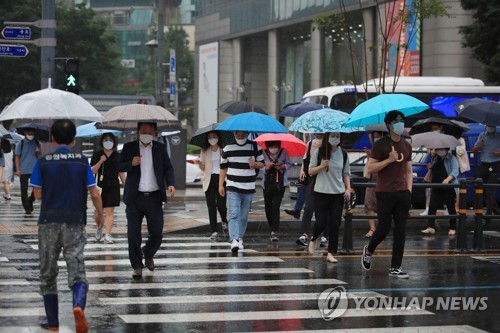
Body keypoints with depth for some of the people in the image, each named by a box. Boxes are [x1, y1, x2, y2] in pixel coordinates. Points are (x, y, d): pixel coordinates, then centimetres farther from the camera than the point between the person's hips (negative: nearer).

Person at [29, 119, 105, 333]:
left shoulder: (43, 163, -4)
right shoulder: (82, 162, -1)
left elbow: (38, 195, 1)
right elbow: (95, 194, -1)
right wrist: (100, 215, 16)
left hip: (49, 223, 0)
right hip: (75, 224, 0)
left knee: (48, 275, 13)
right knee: (77, 273, 0)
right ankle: (79, 306, -30)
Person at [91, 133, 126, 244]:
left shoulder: (117, 156, 8)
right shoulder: (97, 155, 3)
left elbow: (121, 173, 12)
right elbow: (92, 171, -3)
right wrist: (100, 162, -18)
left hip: (113, 187, 0)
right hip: (100, 186, 0)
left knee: (110, 211, -5)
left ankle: (107, 235, -7)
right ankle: (99, 229, 31)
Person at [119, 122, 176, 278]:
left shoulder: (160, 148, 9)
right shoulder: (129, 147, 5)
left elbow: (168, 168, 9)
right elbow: (119, 167, 4)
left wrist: (171, 184, -9)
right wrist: (131, 164, -17)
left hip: (154, 198, 1)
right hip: (135, 198, -1)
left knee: (157, 234, 3)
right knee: (133, 235, -1)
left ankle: (148, 255, 33)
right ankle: (137, 266, 12)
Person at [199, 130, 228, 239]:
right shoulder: (204, 152, 11)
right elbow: (203, 168, 11)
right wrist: (200, 165, -12)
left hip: (221, 178, -2)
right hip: (209, 180, 2)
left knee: (221, 204, -6)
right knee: (211, 206, -1)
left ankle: (224, 221, 27)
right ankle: (214, 231, 3)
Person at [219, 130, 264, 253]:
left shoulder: (255, 147, 4)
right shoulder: (227, 148, 5)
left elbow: (262, 163, 11)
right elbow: (223, 167, 12)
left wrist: (255, 164, -12)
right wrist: (221, 185, 8)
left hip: (249, 188, 1)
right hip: (232, 188, -1)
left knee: (244, 216, 10)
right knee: (233, 214, -15)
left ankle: (240, 239, 26)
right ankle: (234, 241, -26)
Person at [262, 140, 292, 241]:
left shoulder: (283, 152, -5)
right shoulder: (264, 153, -4)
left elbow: (289, 164, 5)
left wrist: (282, 166, -15)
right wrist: (267, 167, -23)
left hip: (280, 184, -2)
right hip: (267, 183, 2)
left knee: (275, 207, -13)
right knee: (268, 208, 10)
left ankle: (274, 232, -14)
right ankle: (273, 229, 33)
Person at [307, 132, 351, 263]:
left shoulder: (343, 154, 7)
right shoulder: (319, 152, -2)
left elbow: (346, 173, 13)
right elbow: (311, 171, 2)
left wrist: (348, 188, 2)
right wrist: (321, 166, -16)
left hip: (338, 193, 3)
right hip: (321, 193, -3)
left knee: (335, 224, -2)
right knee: (321, 222, -7)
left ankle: (331, 253, 4)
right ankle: (314, 239, 26)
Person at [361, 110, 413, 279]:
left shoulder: (406, 146, 12)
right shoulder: (380, 145, -5)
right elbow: (370, 168, -9)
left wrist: (409, 190, 6)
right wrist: (389, 160, -18)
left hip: (402, 194, 5)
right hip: (385, 194, -5)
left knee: (400, 230, 2)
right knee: (384, 228, -2)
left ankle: (395, 268, 6)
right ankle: (368, 251, 28)